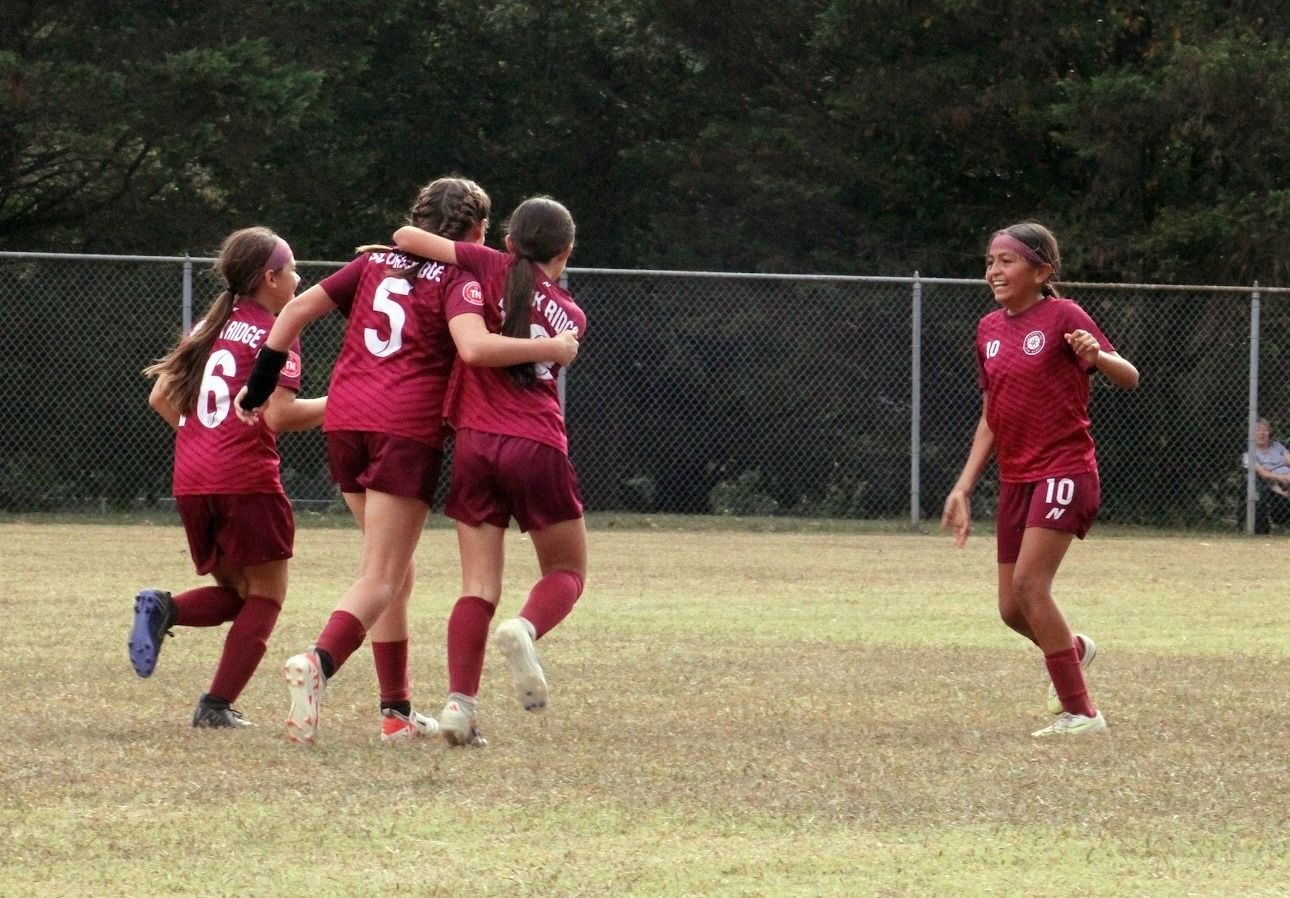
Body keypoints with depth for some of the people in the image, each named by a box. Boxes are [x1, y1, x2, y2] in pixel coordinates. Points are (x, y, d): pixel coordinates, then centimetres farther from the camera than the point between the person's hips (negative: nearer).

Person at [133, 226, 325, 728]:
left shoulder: (211, 327, 16)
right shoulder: (273, 333, -5)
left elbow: (160, 398, 17)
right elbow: (279, 415, -15)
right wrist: (337, 404, -3)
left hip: (191, 480, 7)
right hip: (247, 479, -7)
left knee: (235, 593, 19)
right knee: (265, 595, 6)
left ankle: (162, 609, -10)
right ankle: (217, 706, -3)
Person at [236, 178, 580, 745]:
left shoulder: (376, 260, 16)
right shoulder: (458, 277, -1)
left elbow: (298, 309, 12)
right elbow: (474, 347, -19)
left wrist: (260, 384, 15)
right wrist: (551, 349, -8)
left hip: (346, 421, 6)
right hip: (407, 428, -6)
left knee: (396, 571, 18)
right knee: (381, 579, -7)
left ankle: (397, 709, 18)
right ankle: (319, 662, -34)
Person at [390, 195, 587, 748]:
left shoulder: (494, 271, 5)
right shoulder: (572, 316, 14)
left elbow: (407, 237, 1)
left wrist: (400, 248, 24)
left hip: (475, 441, 0)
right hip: (537, 445, 0)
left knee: (479, 584, 4)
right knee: (567, 571, 16)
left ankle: (460, 700, -11)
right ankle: (526, 629, -16)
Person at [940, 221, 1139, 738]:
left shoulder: (1062, 317, -9)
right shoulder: (989, 329, 10)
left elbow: (1129, 379, -11)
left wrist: (1097, 357, -33)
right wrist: (964, 488, 12)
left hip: (1064, 470, -7)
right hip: (1015, 477, 7)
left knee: (1029, 583, -20)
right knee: (1012, 608, 7)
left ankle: (1080, 712, -13)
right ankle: (1074, 650, 40)